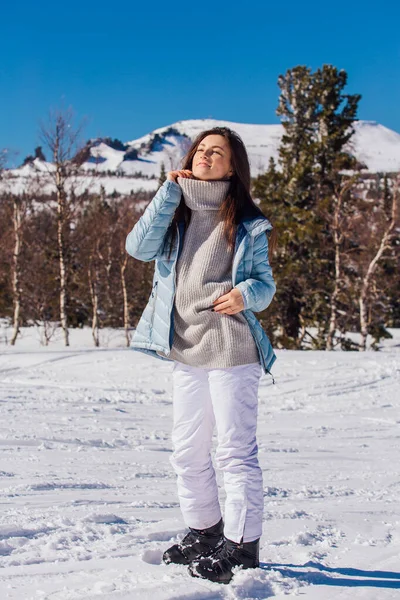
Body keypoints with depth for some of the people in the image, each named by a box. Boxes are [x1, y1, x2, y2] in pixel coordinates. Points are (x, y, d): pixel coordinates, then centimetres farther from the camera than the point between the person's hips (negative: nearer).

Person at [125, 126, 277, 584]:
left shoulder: (248, 224, 0)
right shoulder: (175, 214, 10)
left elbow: (265, 283, 3)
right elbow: (139, 247, -7)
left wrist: (246, 295, -20)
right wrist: (169, 191, -7)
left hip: (231, 349, -5)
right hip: (185, 348, 5)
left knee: (235, 450, -3)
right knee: (187, 451, 14)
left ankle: (242, 546, 8)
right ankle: (204, 532, 31)